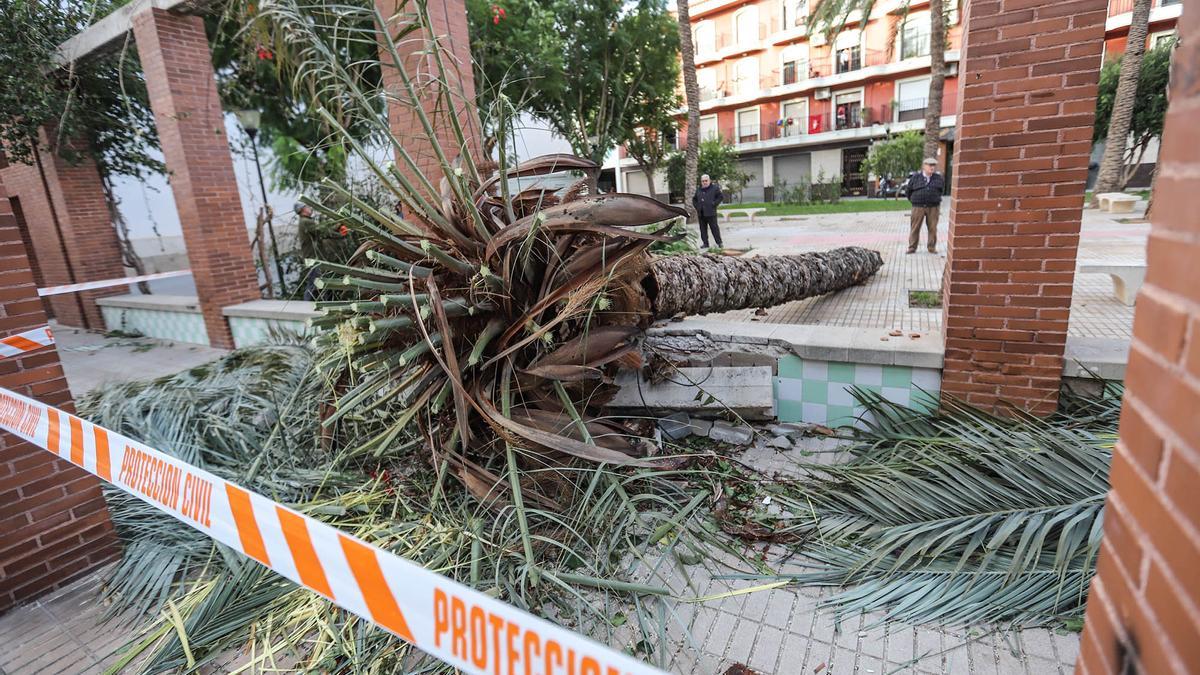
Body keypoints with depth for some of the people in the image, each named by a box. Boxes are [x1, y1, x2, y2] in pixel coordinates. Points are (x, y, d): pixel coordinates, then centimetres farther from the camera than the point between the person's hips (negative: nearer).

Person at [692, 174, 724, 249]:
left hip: (710, 213, -5)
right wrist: (696, 206, 12)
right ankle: (705, 243, 15)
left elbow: (721, 197, -2)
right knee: (703, 229, 7)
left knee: (714, 228, -3)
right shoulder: (698, 190, 14)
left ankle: (719, 243, 3)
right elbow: (694, 199, 26)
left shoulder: (714, 188, 0)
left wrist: (714, 204, -9)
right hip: (701, 213, 5)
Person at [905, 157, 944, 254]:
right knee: (915, 228, 1)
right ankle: (912, 247, 7)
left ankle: (932, 247, 14)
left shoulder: (939, 178, 4)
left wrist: (936, 200, 20)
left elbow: (941, 188, 20)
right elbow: (909, 190, 8)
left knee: (933, 228, 5)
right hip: (918, 207, -2)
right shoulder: (915, 177, -2)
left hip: (933, 207, 2)